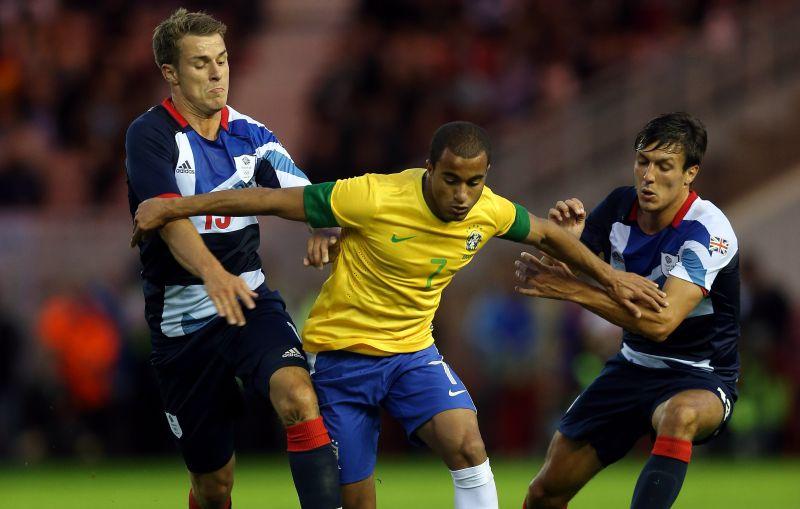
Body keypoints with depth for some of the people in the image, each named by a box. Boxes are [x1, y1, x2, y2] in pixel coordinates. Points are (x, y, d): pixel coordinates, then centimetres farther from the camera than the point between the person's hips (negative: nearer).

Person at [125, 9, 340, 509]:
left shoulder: (250, 135, 6)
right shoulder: (151, 135, -8)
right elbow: (169, 218, -24)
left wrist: (325, 227, -29)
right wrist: (212, 272, -44)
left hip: (249, 299, 2)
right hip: (182, 318, -2)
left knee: (299, 396, -29)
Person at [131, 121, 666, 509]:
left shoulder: (491, 212, -10)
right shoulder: (374, 199, -26)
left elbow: (548, 234, 14)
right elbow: (272, 199, -19)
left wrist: (611, 277, 18)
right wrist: (171, 208, -16)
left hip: (412, 349, 3)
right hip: (341, 352, -3)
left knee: (467, 445, -23)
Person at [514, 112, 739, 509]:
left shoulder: (707, 231, -23)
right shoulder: (621, 205, -4)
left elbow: (661, 323, -34)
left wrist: (574, 290, -36)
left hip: (699, 379, -6)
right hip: (633, 367, 6)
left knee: (681, 415, -43)